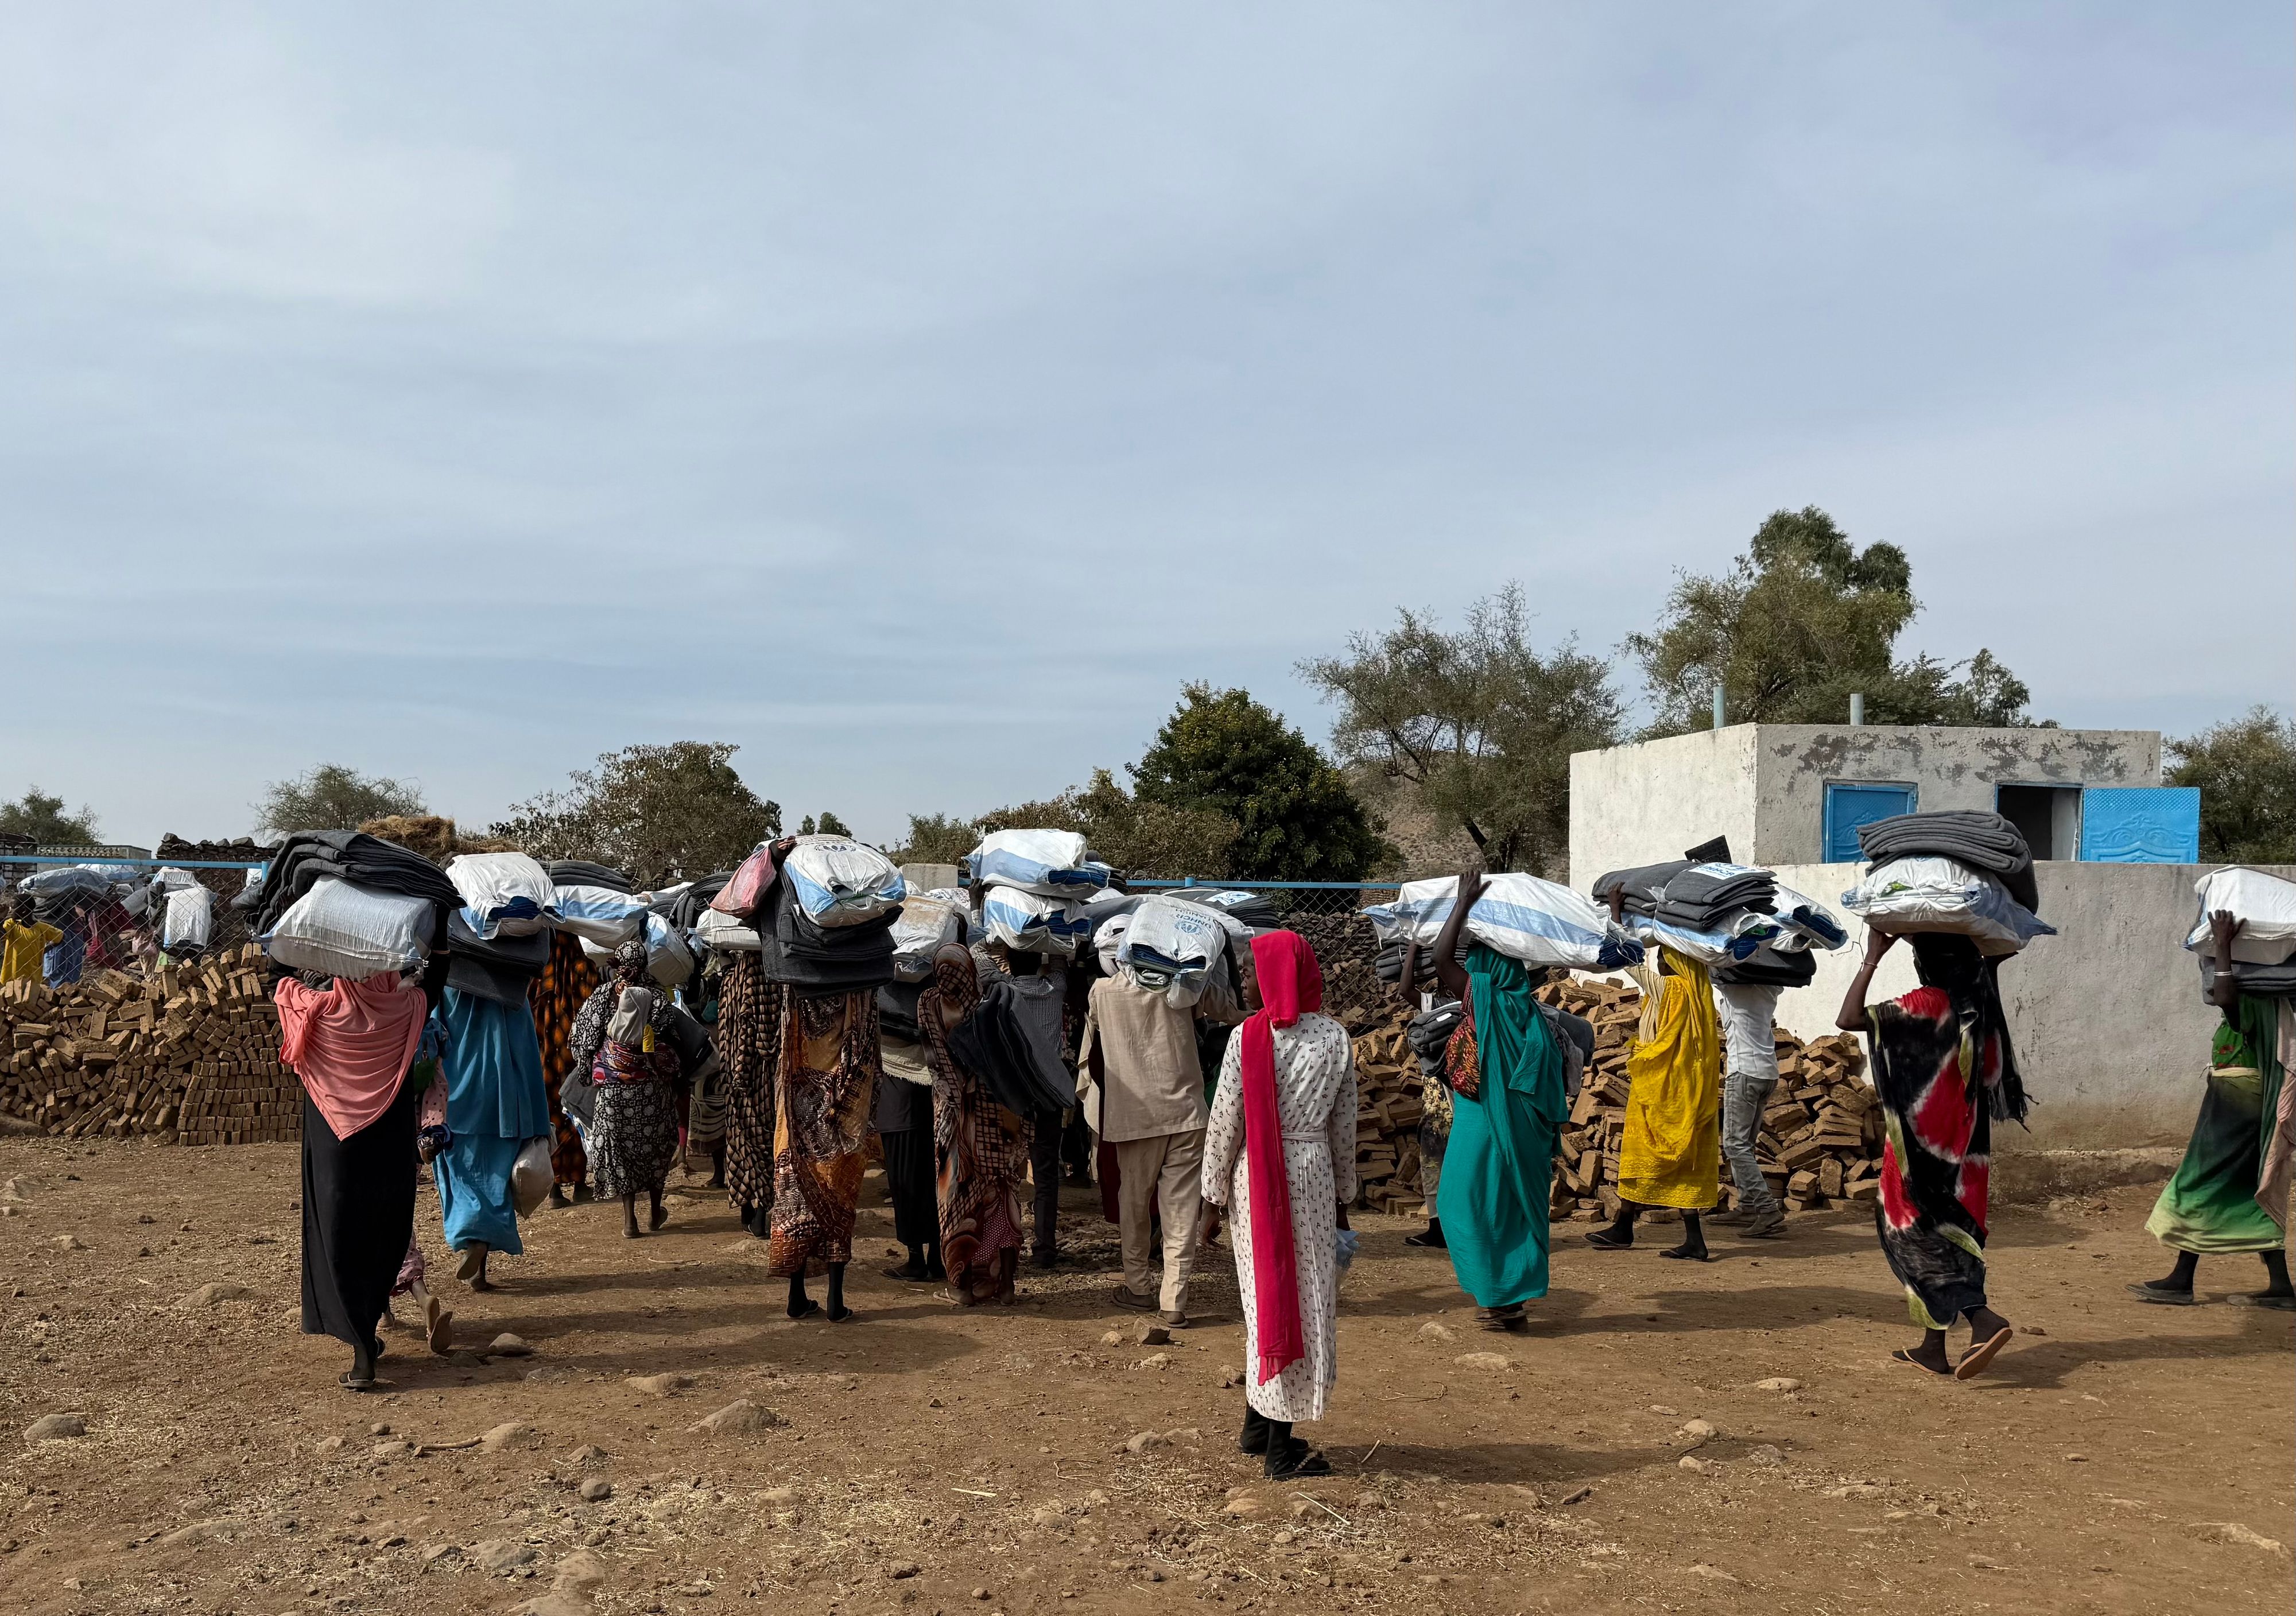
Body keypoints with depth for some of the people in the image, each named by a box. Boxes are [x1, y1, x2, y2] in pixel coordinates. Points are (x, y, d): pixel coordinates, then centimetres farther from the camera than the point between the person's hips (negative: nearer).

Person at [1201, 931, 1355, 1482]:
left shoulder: (1247, 1039, -8)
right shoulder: (1336, 1039, -2)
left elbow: (1225, 1123, -6)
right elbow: (1344, 1126, 3)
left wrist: (1214, 1196, 4)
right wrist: (1342, 1197, 14)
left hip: (1256, 1176, 0)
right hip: (1313, 1173, 0)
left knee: (1264, 1297, 13)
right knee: (1306, 1298, 6)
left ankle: (1260, 1424, 24)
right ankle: (1280, 1446, 10)